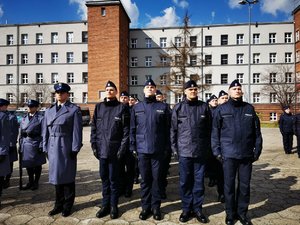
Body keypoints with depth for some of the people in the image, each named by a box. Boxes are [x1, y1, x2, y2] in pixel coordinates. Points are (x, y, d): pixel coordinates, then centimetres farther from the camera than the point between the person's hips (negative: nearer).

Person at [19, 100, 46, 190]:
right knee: (28, 164, 13)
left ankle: (36, 182, 20)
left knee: (37, 165, 6)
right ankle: (30, 182, 28)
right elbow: (21, 134, 13)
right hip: (26, 145, 5)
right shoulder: (24, 119, 11)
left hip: (36, 145, -5)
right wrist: (20, 145, 8)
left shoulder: (41, 118, -6)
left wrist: (41, 146, -14)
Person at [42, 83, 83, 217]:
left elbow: (77, 130, -8)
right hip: (53, 147, 5)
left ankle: (68, 205, 19)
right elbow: (45, 131, 14)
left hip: (67, 147, -5)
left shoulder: (74, 109, -3)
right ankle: (59, 204, 27)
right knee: (56, 175, 13)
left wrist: (75, 149, -13)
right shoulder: (49, 110, 14)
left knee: (67, 176, 5)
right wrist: (45, 148, 9)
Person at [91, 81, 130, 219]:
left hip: (115, 149, -3)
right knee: (104, 178, 13)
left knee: (113, 179, 6)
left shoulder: (122, 107, -2)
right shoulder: (99, 107, 9)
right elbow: (94, 127, 9)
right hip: (102, 148, 4)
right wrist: (94, 145, 2)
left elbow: (126, 130, -5)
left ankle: (113, 206, 21)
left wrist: (122, 148, -11)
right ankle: (105, 205, 27)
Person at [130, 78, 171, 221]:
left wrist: (167, 148, -2)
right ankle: (145, 206, 24)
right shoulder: (136, 107, 8)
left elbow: (167, 129, 2)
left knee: (157, 178, 8)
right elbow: (132, 128, 7)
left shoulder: (163, 107, 3)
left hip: (158, 149, -1)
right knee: (145, 179, 10)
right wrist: (133, 146, 2)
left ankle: (156, 206, 23)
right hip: (142, 149, 1)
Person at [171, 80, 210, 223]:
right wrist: (174, 147, 0)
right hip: (184, 150, -1)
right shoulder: (178, 107, 2)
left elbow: (209, 129, 7)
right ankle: (186, 208, 23)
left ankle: (197, 208, 25)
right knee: (185, 181, 8)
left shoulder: (204, 107, 5)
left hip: (201, 151, 1)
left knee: (199, 181, 10)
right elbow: (173, 129, 3)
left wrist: (208, 147, 5)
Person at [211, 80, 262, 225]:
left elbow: (257, 132, 8)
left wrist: (257, 150, 4)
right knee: (229, 185, 8)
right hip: (228, 154, -2)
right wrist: (217, 151, -5)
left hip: (247, 154, 2)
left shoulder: (249, 109, 7)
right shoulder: (221, 109, 1)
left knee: (244, 185, 12)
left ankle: (242, 213, 29)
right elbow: (215, 132, 0)